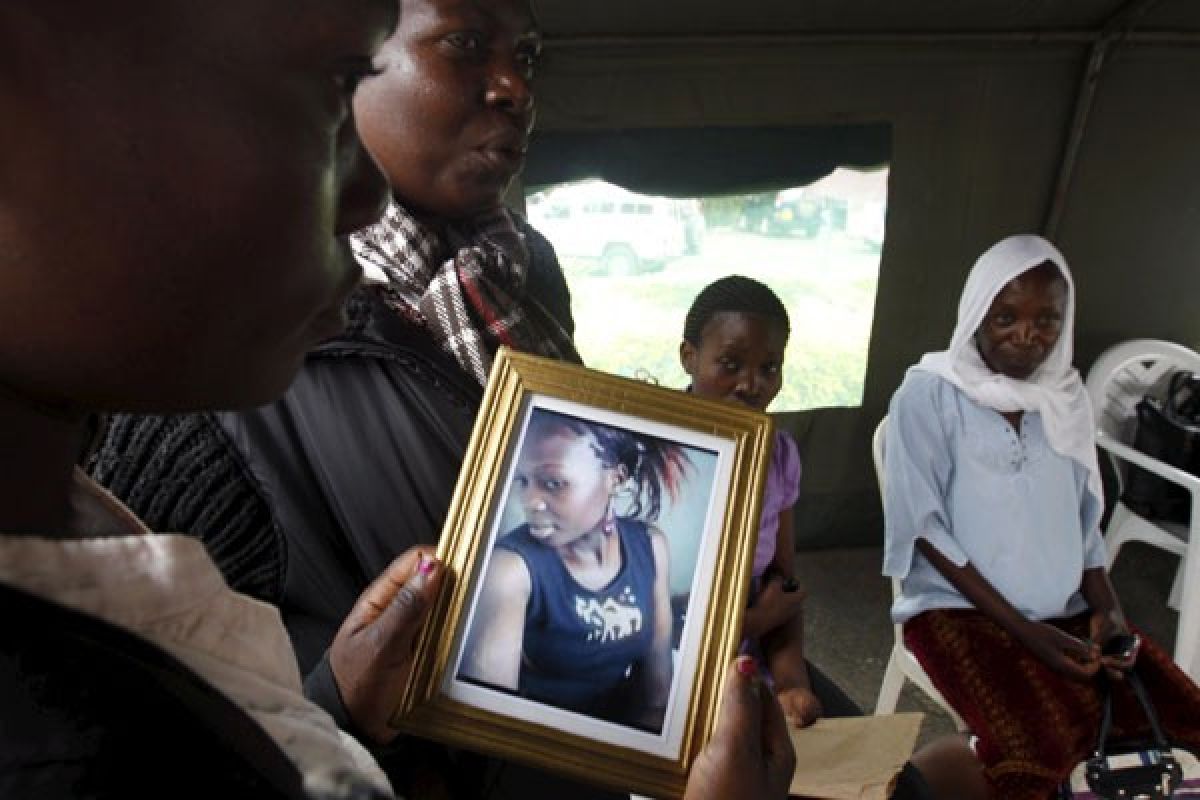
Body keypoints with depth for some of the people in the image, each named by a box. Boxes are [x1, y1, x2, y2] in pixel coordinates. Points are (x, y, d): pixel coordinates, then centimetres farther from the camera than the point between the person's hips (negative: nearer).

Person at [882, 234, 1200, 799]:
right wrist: (1022, 630, -16)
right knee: (1036, 749, -29)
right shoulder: (928, 394, -8)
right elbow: (925, 526, -12)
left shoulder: (1066, 393, 9)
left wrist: (1106, 607, -3)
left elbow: (1084, 514, 13)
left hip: (1067, 609, 6)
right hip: (960, 606, -5)